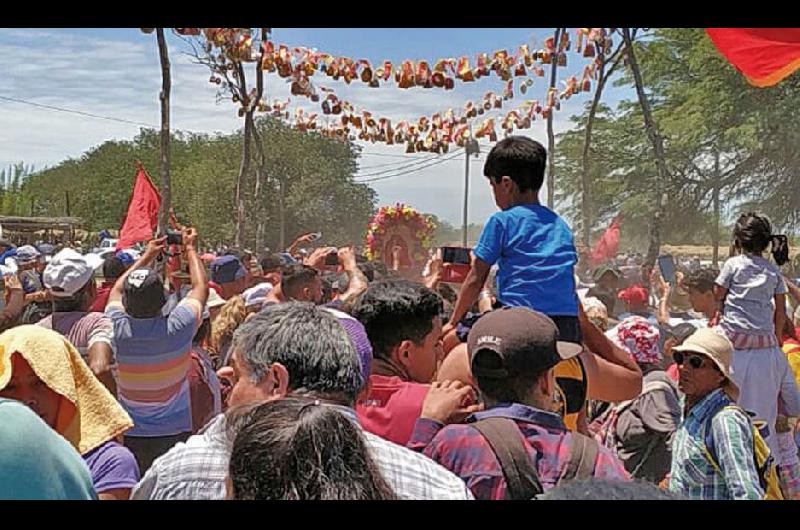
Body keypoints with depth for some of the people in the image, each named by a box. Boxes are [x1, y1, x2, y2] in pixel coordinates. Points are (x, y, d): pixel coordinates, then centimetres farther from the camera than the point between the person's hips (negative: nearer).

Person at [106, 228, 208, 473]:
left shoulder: (119, 330, -10)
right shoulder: (178, 328, -17)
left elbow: (117, 290, 13)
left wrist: (147, 256, 21)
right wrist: (191, 249, 16)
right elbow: (200, 287, 2)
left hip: (129, 435, 2)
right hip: (175, 434, -2)